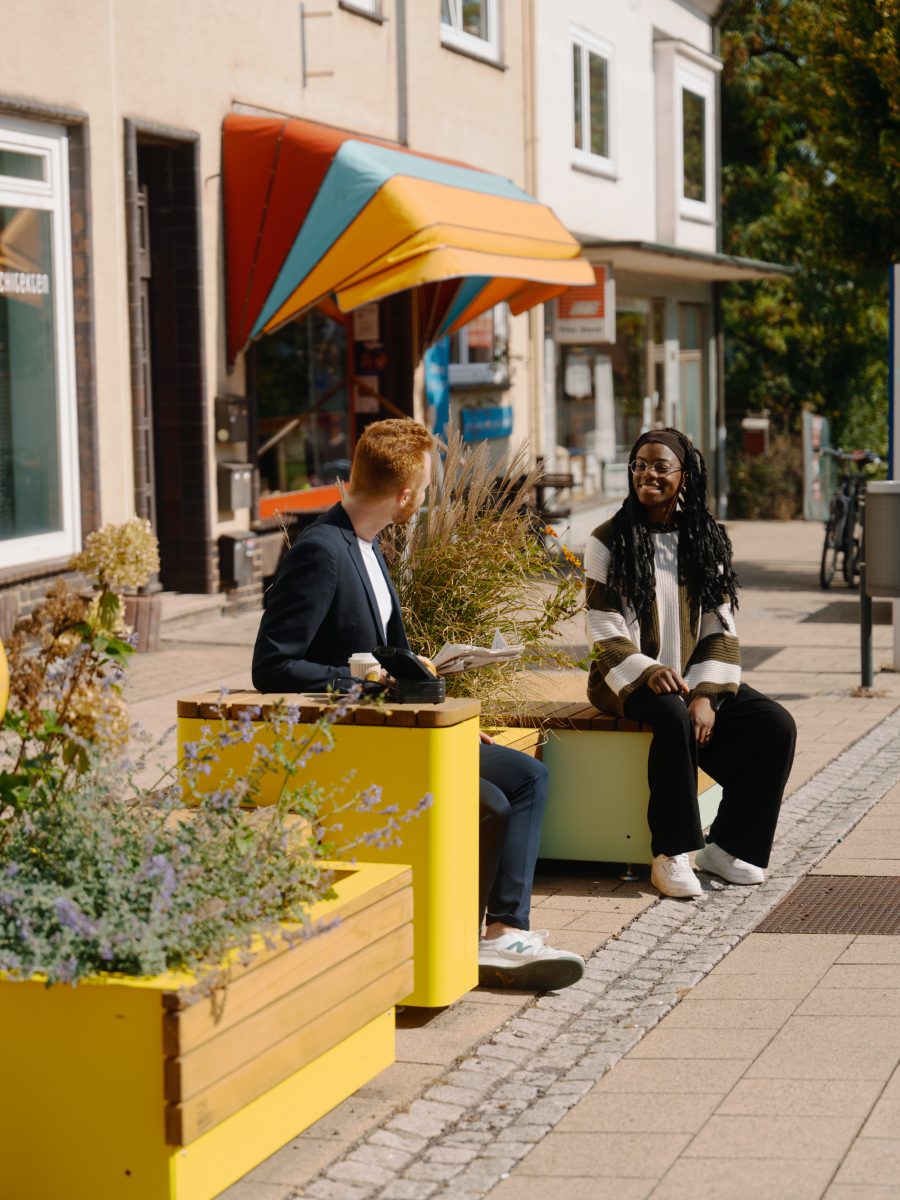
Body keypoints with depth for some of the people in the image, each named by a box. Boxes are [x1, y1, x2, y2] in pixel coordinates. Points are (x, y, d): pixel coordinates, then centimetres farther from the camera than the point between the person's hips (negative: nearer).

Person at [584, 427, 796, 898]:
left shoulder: (705, 540, 9)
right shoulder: (609, 542, -2)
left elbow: (721, 630, 4)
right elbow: (606, 634, -7)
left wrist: (706, 695, -11)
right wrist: (649, 673, -25)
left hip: (696, 680, 4)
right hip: (630, 682, -4)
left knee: (776, 725, -18)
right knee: (673, 716, -37)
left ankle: (729, 845, -8)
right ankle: (671, 854, -27)